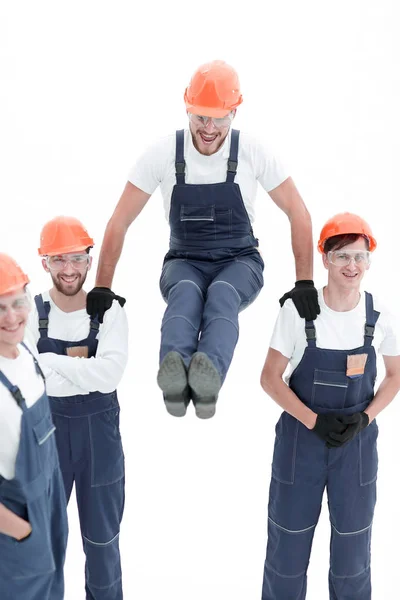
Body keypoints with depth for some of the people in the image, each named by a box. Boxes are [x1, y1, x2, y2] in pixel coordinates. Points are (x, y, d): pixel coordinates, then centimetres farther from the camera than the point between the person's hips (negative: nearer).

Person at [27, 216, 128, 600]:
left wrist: (51, 362, -18)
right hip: (47, 427, 1)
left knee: (102, 534, 15)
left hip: (99, 427, 0)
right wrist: (85, 372, -21)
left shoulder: (109, 311, -9)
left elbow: (110, 374, -22)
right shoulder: (31, 312, -8)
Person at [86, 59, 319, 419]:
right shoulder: (164, 153, -9)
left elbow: (298, 214, -4)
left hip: (239, 262, 0)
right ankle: (174, 375, -61)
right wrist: (102, 287, -12)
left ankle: (208, 377, -62)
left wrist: (305, 283, -12)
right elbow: (120, 222, -7)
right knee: (186, 293, -37)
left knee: (221, 294, -37)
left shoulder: (252, 153, -9)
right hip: (184, 262, 1)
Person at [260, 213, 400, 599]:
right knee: (288, 541, 9)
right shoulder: (298, 309, -14)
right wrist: (314, 422, -18)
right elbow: (270, 378, -7)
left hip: (357, 442, 2)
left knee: (353, 545, 13)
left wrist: (364, 418, -10)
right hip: (300, 439, -1)